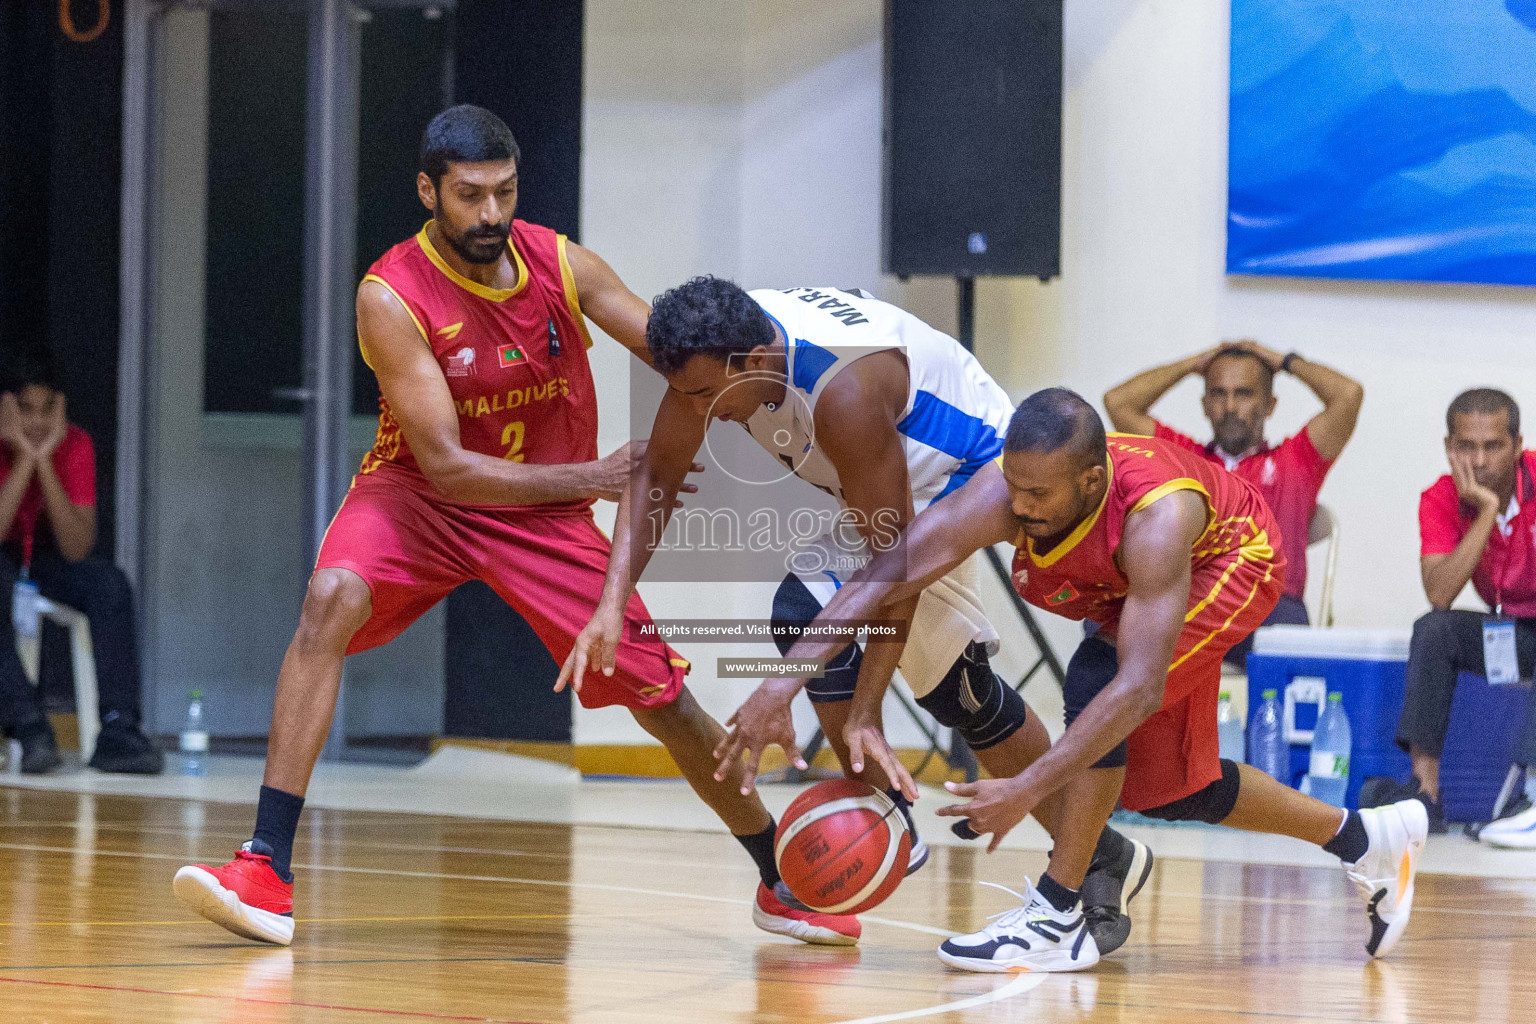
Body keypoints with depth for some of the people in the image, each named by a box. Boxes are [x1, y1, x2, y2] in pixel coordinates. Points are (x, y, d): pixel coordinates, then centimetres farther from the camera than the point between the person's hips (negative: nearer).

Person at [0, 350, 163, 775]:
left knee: (111, 585, -27)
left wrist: (45, 461, -31)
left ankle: (117, 729, -32)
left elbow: (76, 549, -24)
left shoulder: (74, 445, -16)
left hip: (46, 554, 3)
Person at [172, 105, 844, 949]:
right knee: (331, 599, -33)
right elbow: (447, 467, -24)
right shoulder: (392, 297, -23)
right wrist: (593, 478, -26)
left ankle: (781, 883, 24)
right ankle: (268, 872, -32)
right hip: (419, 496, -3)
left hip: (547, 512, 3)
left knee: (664, 698, 1)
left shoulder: (561, 264, -12)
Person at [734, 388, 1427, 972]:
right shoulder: (1000, 497, -35)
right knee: (1172, 791, 13)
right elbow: (879, 580, -40)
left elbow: (1140, 686, -51)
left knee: (1097, 676, -31)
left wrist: (1027, 789, -56)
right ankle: (1367, 841, 35)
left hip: (1227, 562, -7)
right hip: (1129, 588, 7)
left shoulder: (1154, 515, -46)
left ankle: (1056, 920, -22)